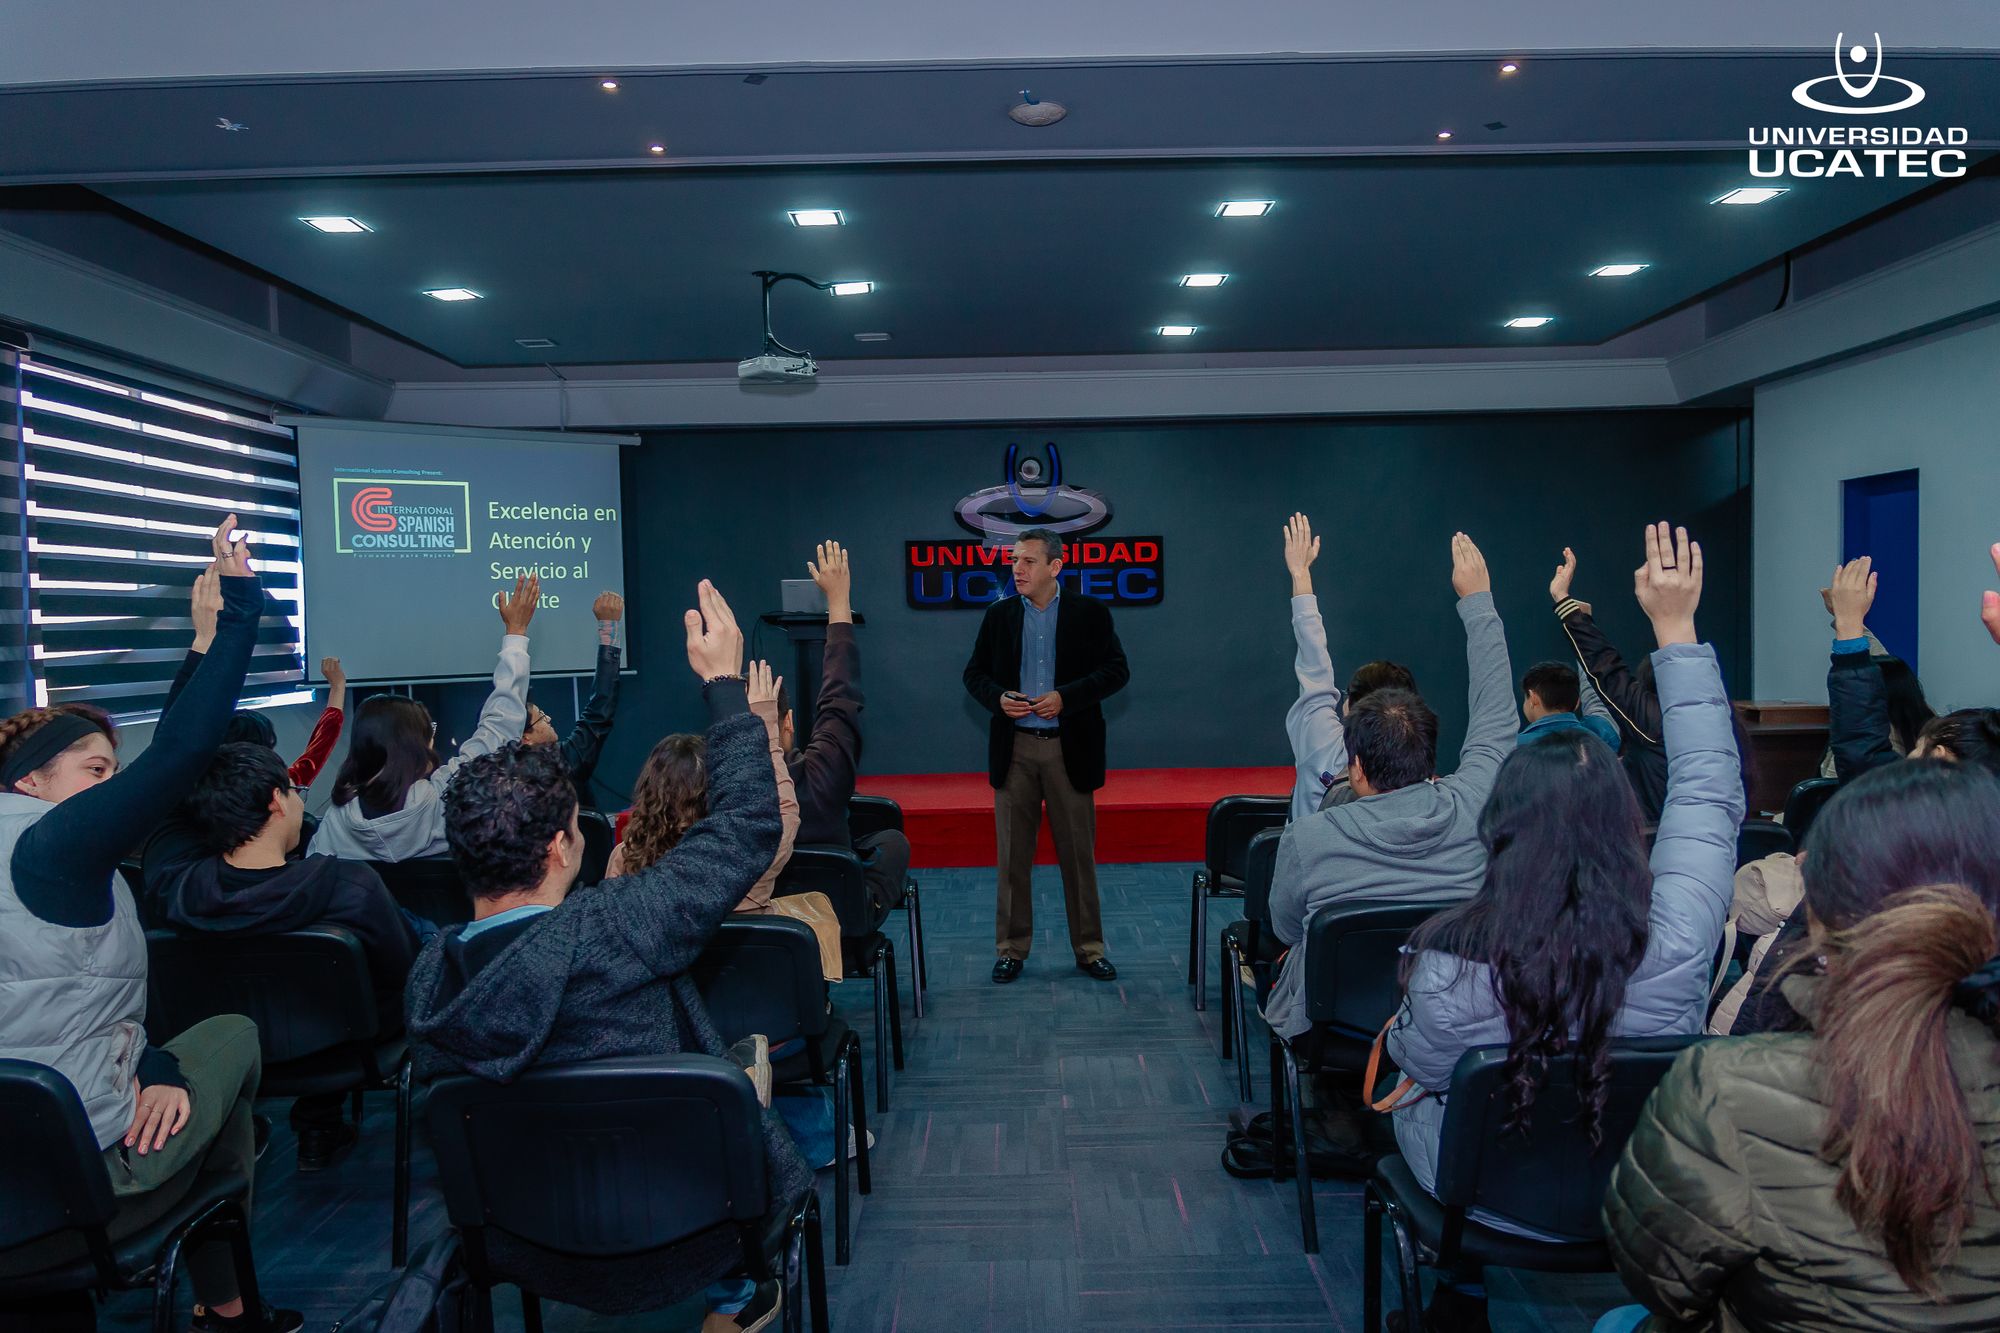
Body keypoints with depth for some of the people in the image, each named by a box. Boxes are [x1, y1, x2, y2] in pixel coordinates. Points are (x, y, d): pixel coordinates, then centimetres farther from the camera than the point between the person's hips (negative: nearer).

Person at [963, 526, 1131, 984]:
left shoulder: (1090, 613, 0)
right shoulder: (999, 615, 7)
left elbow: (1117, 670, -4)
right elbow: (974, 673, 10)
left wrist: (1065, 697, -16)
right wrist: (997, 698, -11)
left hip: (1070, 748, -2)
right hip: (1014, 750, 2)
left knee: (1079, 853, 6)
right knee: (1012, 855, 6)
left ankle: (1089, 949, 18)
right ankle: (1011, 949, 18)